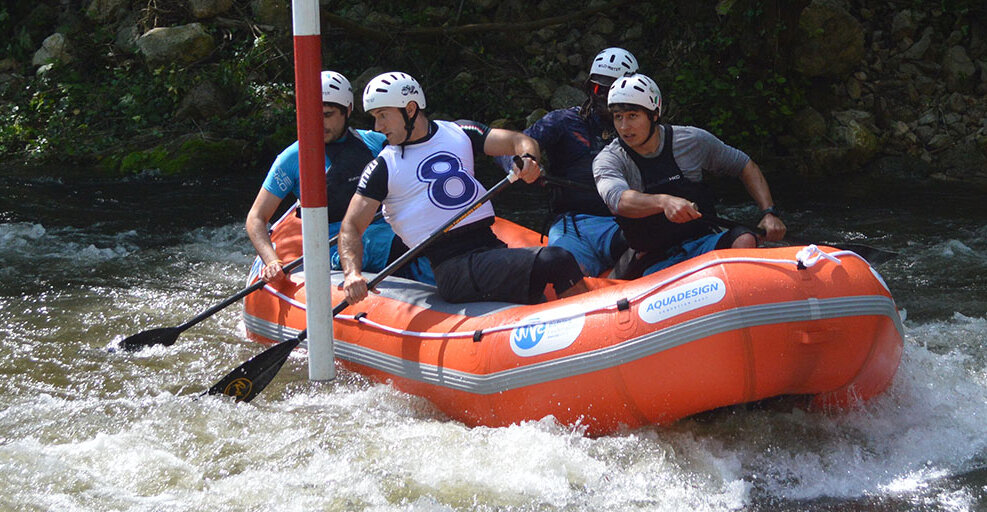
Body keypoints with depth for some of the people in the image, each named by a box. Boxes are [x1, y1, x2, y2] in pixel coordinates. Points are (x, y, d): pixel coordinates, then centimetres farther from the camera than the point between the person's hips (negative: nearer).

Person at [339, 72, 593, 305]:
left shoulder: (460, 133, 17)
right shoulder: (383, 168, 7)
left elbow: (518, 141, 11)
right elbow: (351, 227, 0)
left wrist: (527, 157, -15)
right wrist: (352, 274, -19)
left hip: (492, 245, 5)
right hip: (453, 269, -5)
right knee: (555, 261, -26)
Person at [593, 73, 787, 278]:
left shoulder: (692, 140, 2)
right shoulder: (608, 160, -4)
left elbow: (745, 166, 15)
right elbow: (618, 199, -27)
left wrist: (769, 213, 1)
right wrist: (664, 202, -46)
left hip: (703, 243, 2)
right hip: (653, 262, -2)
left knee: (744, 240, -29)